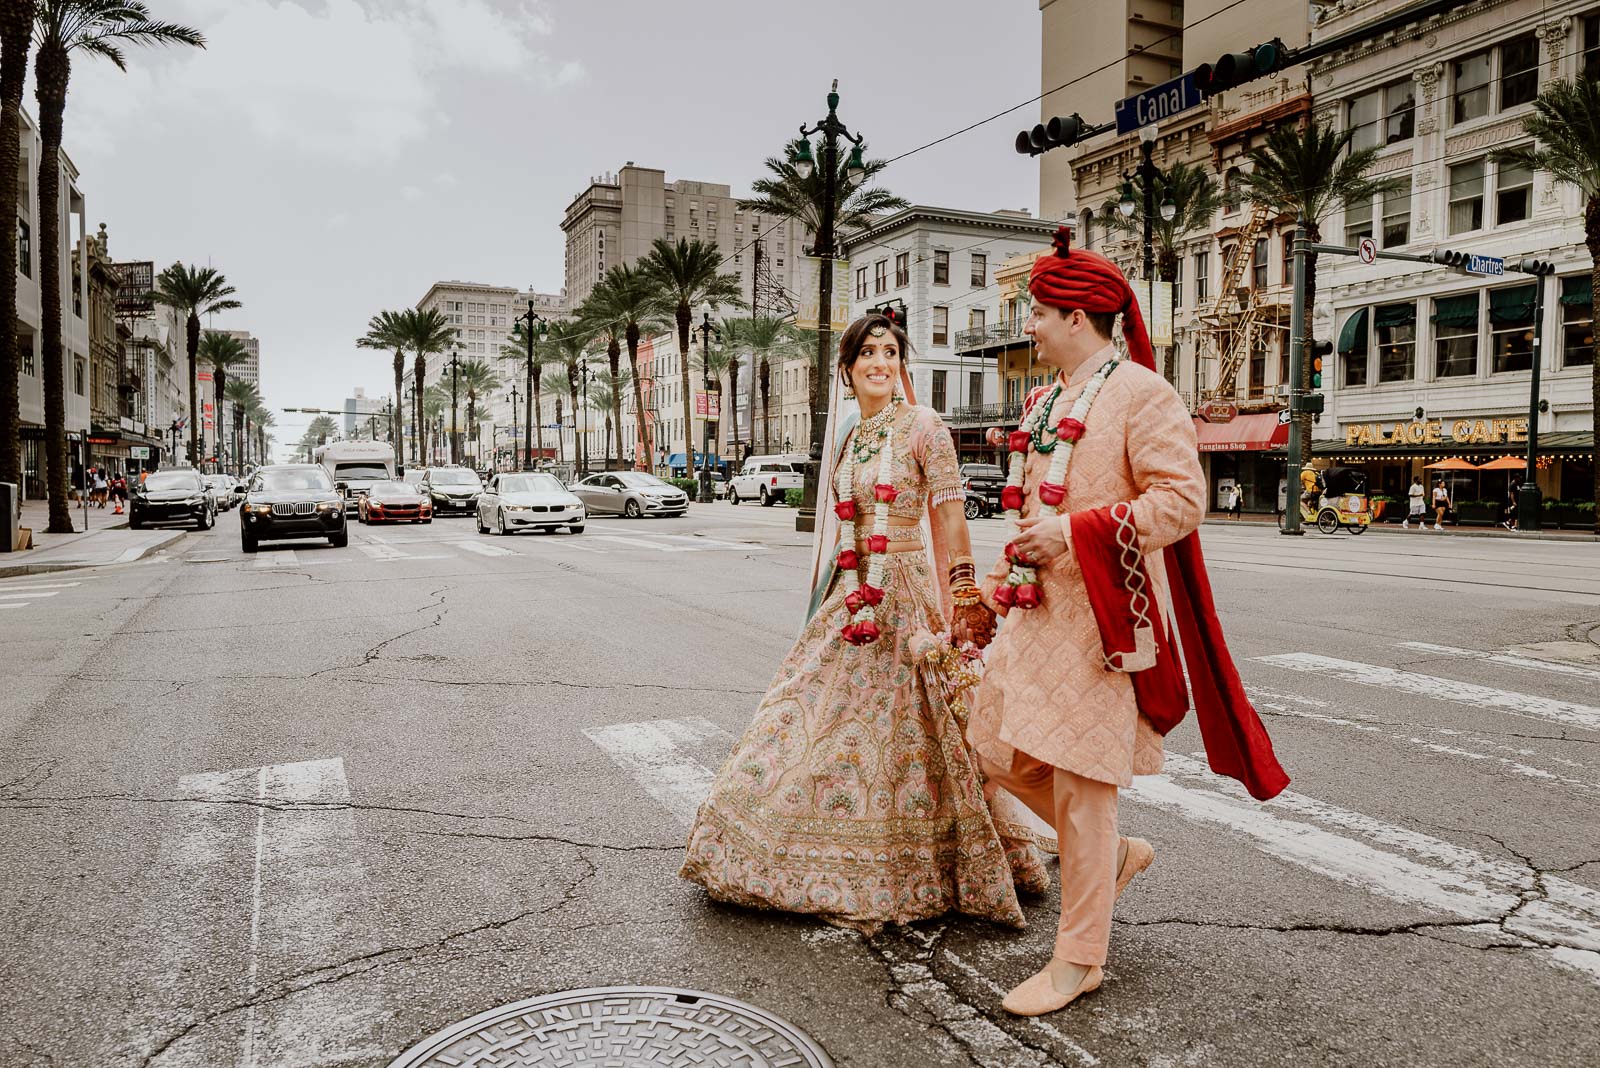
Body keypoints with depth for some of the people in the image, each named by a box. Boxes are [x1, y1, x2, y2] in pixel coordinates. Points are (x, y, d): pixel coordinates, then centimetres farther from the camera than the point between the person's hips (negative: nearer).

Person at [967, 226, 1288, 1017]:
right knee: (999, 752, 11)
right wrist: (1013, 571, 19)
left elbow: (1181, 499, -18)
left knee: (1080, 785, -2)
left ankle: (1079, 958, 15)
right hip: (1038, 610, 9)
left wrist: (1075, 534, -23)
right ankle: (1116, 853, 33)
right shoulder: (1043, 402, 16)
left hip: (1102, 615, -8)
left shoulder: (1139, 392, -10)